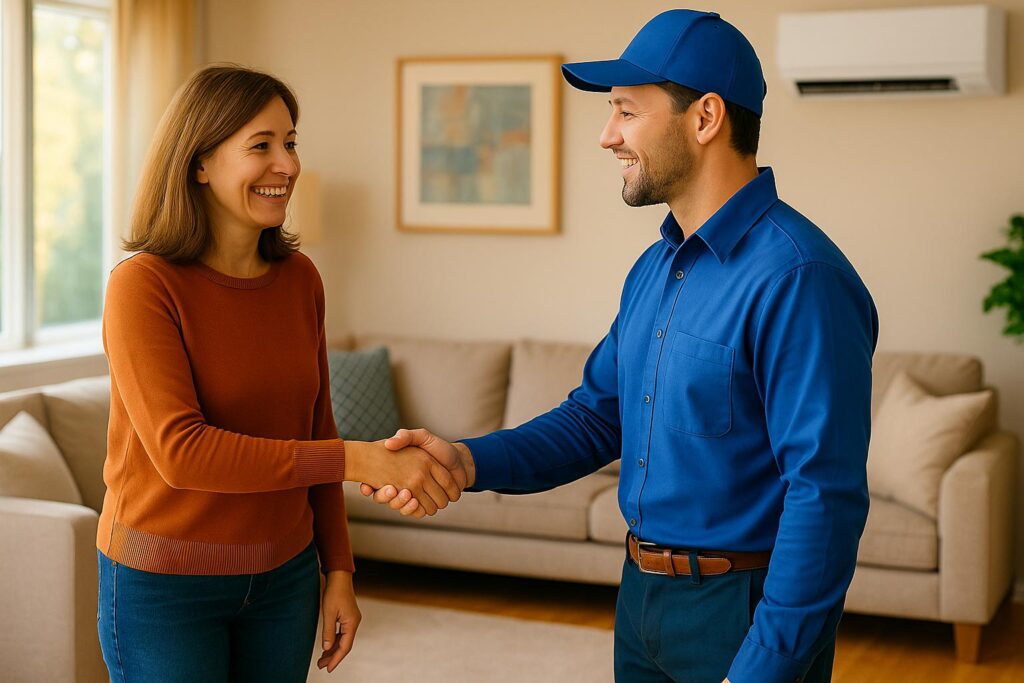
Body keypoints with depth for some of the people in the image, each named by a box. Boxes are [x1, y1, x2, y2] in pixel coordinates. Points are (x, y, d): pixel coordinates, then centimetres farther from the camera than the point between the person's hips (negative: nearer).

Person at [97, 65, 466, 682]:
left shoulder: (300, 278, 1)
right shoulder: (143, 285, -16)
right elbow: (180, 451, -26)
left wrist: (338, 571, 6)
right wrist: (362, 461, -29)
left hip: (283, 576, 5)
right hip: (165, 583, -5)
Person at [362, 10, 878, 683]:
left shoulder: (796, 277, -22)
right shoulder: (655, 268, 7)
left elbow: (826, 494, -25)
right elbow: (598, 416, 11)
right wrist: (469, 460, -4)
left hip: (743, 615, -8)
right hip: (643, 594, 8)